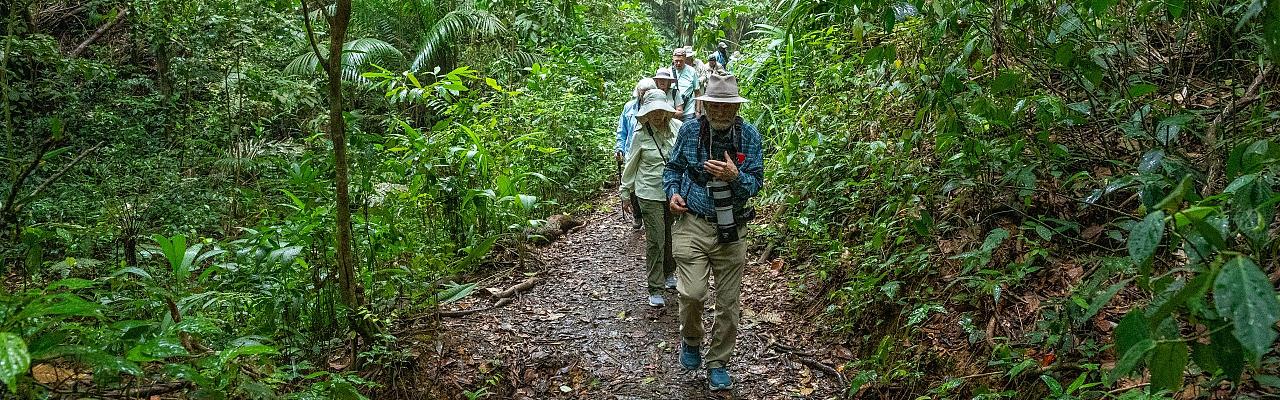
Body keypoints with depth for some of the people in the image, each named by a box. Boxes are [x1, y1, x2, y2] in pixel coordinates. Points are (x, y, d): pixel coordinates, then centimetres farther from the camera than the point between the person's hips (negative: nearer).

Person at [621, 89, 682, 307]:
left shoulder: (678, 127, -2)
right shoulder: (640, 135, -8)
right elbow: (630, 166, 2)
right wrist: (626, 193, 6)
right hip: (650, 194, -3)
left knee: (672, 237, 15)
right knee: (655, 241, -3)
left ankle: (669, 273, 39)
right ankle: (655, 289, 4)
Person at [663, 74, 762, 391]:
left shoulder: (749, 135, -3)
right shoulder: (689, 131, -3)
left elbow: (755, 184, -3)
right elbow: (672, 168, 12)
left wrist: (734, 176, -23)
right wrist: (672, 192, -7)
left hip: (731, 230, 1)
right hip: (692, 224, -1)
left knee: (729, 303, 8)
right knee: (692, 293, -17)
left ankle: (718, 364, 27)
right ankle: (691, 340, 16)